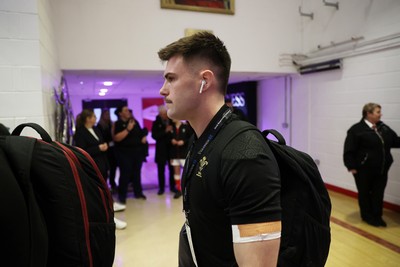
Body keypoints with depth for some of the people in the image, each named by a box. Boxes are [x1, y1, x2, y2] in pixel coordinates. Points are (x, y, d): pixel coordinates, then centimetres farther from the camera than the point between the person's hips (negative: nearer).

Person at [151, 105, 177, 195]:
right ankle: (161, 188, 16)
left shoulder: (171, 121, 2)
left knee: (172, 169, 7)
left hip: (171, 148, 1)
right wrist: (165, 131, -18)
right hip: (161, 150, -1)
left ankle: (172, 186, 20)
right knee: (161, 170, 5)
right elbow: (154, 136, -11)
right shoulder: (156, 123, -1)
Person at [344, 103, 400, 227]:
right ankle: (367, 216, 24)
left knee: (378, 194, 13)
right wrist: (351, 166, -16)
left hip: (381, 169, 6)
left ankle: (377, 216, 27)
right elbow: (349, 150, -14)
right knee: (365, 193, 8)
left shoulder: (383, 127, 9)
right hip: (363, 170, -6)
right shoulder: (356, 129, -13)